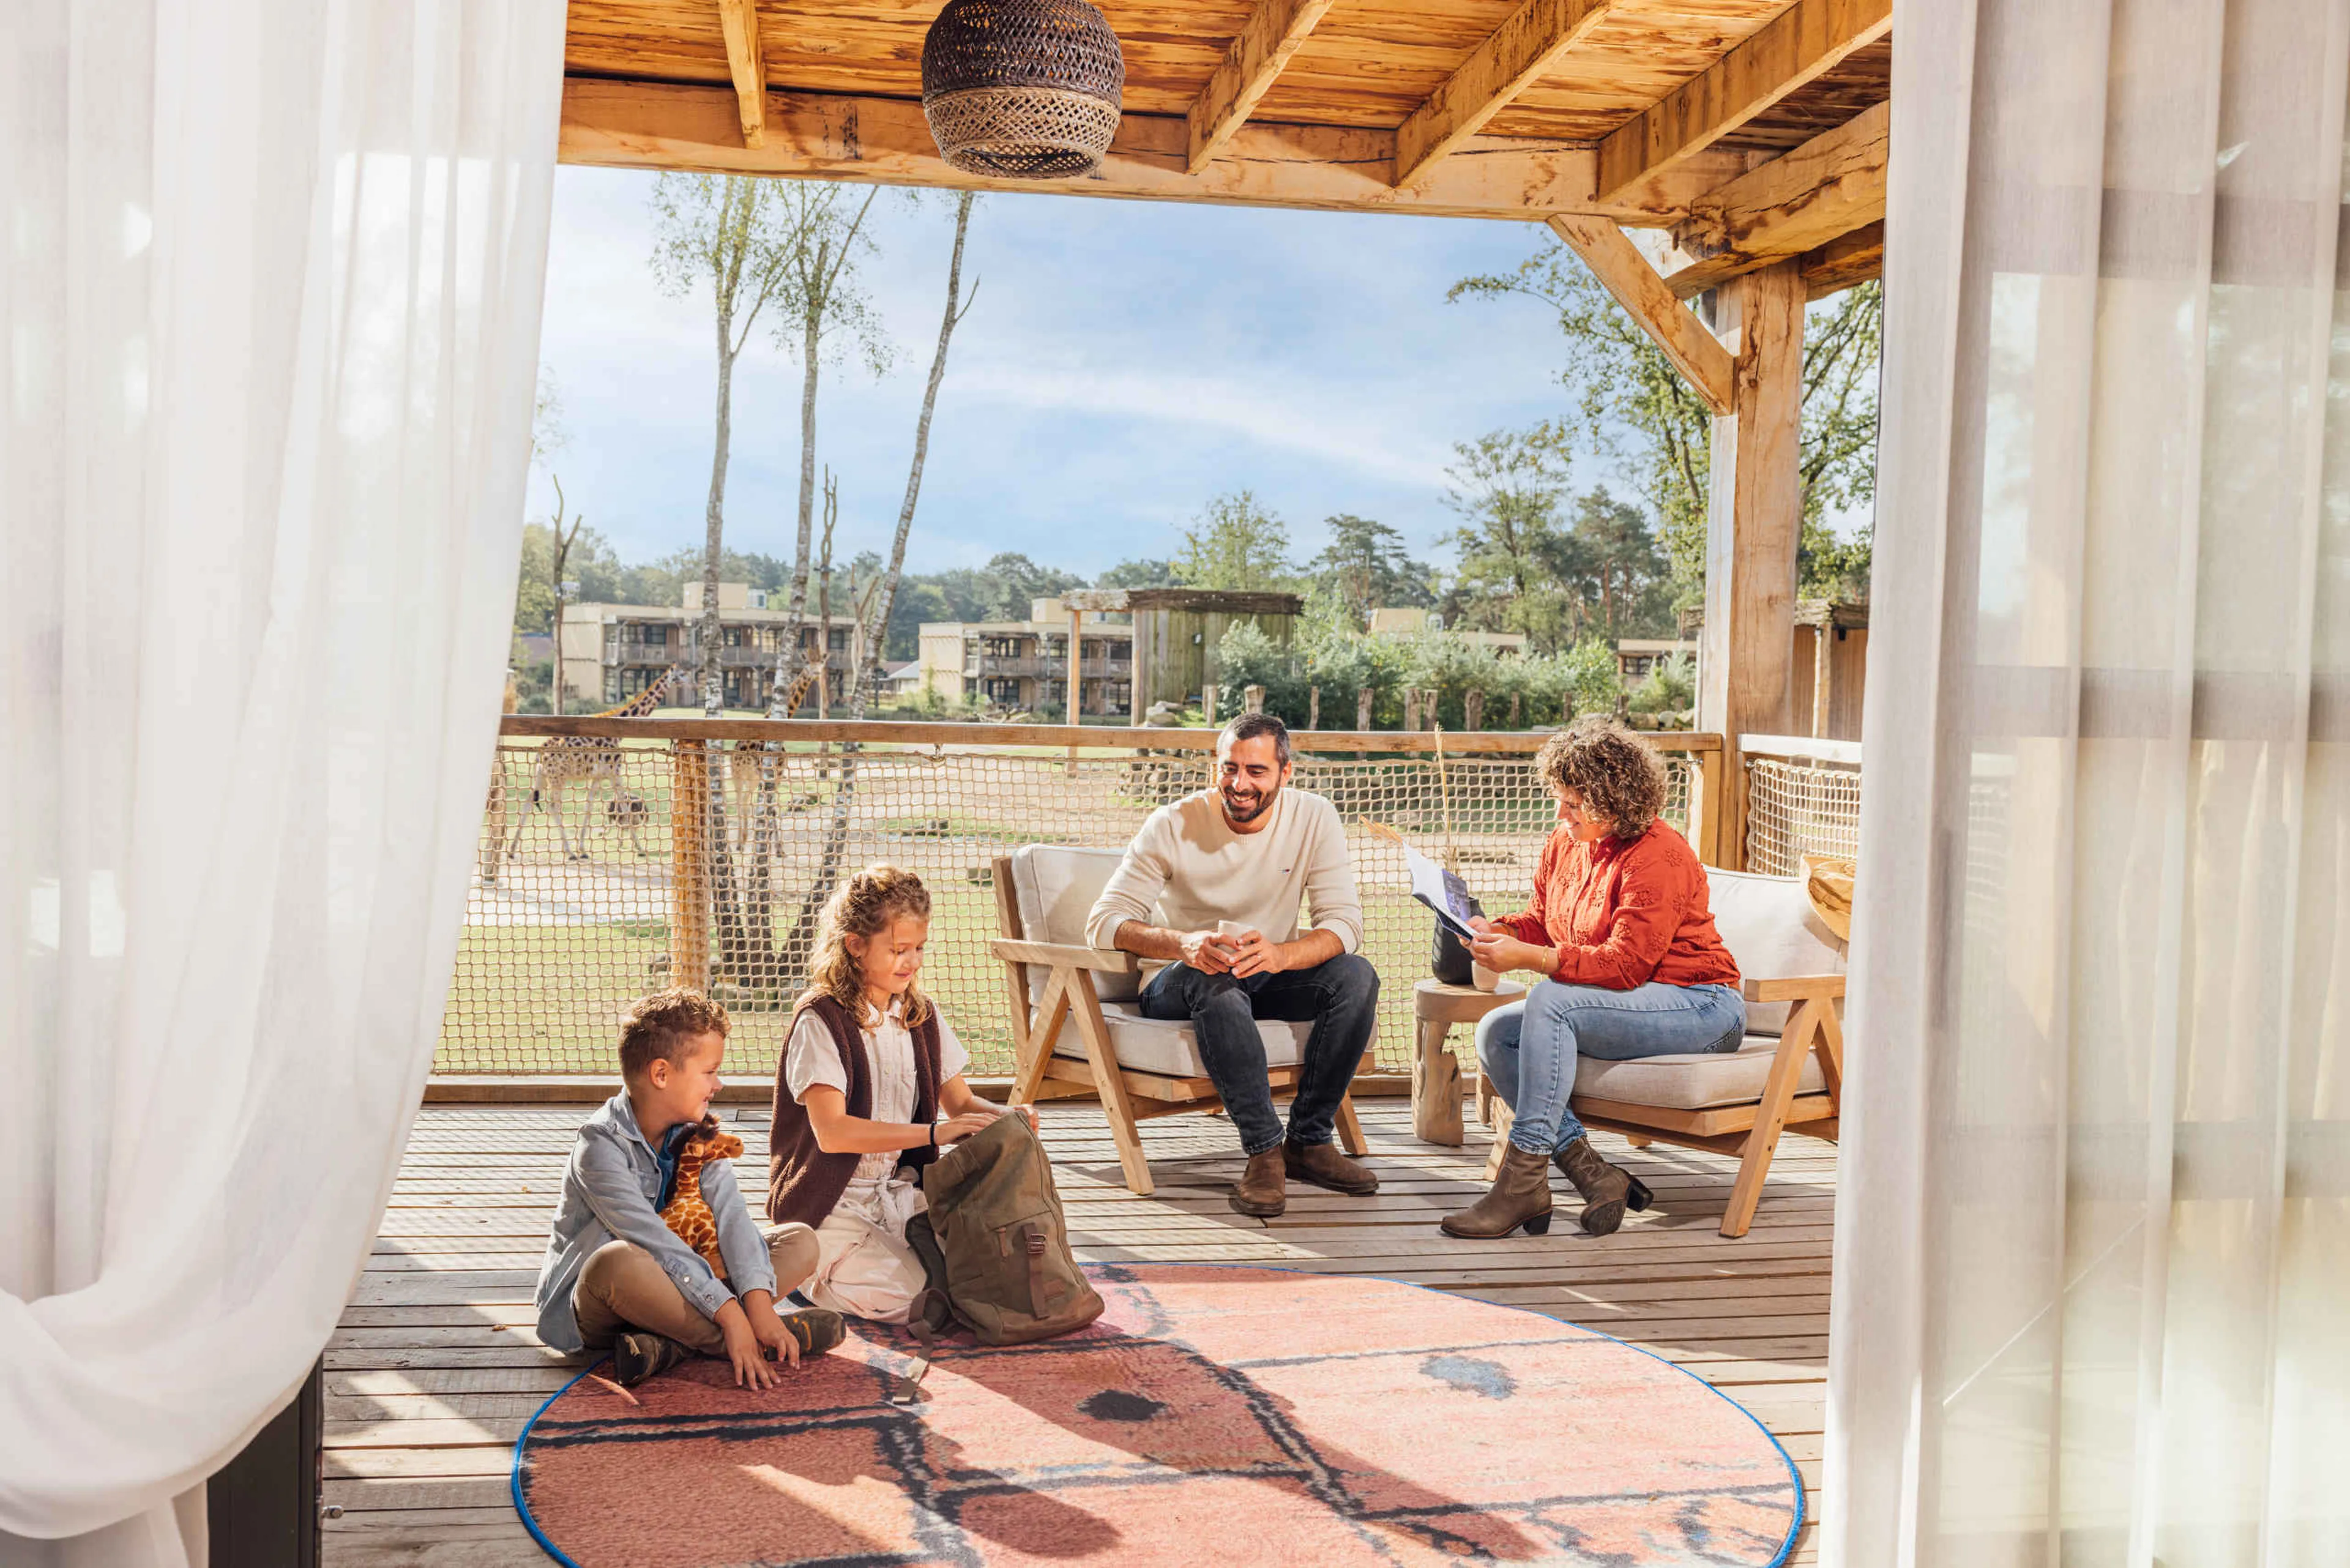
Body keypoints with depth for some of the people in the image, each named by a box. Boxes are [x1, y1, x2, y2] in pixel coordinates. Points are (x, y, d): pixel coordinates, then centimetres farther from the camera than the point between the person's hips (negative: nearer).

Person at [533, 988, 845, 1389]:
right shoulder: (601, 1145, -20)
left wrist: (759, 1304, -28)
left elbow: (731, 1217, -12)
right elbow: (655, 1242, -30)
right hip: (589, 1306, -7)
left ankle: (670, 1343, -26)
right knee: (619, 1261, -42)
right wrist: (731, 1315, -36)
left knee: (800, 1241, -7)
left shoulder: (698, 1135, 1)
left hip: (681, 1286, 7)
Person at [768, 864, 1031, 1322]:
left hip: (900, 1193, 6)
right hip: (829, 1207, -6)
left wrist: (1005, 1117, -11)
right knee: (903, 1296, -24)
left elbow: (960, 1101, 13)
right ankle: (802, 1265, 4)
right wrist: (934, 1132, -32)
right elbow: (832, 1131, -24)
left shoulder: (921, 1016, 8)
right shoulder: (820, 1021, -14)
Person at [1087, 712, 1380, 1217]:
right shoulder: (1173, 825, -14)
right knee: (1214, 980, -37)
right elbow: (1103, 922, -20)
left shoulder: (1314, 818, -8)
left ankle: (1309, 1141, -15)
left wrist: (1281, 954, -39)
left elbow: (1345, 923, -15)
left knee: (1356, 976, -24)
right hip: (1179, 988, -3)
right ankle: (1264, 1150, -29)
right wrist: (1183, 943, -42)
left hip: (1270, 981, 3)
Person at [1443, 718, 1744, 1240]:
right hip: (1623, 1007, 9)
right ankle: (1593, 1174, -19)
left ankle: (1523, 1180, -28)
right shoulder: (1564, 843, 6)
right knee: (1495, 1033, -10)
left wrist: (1527, 957, -31)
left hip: (1701, 1007, -9)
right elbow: (1539, 921, 15)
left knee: (1549, 1001, -30)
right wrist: (1496, 930, -8)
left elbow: (1626, 964, -25)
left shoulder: (1657, 856, -19)